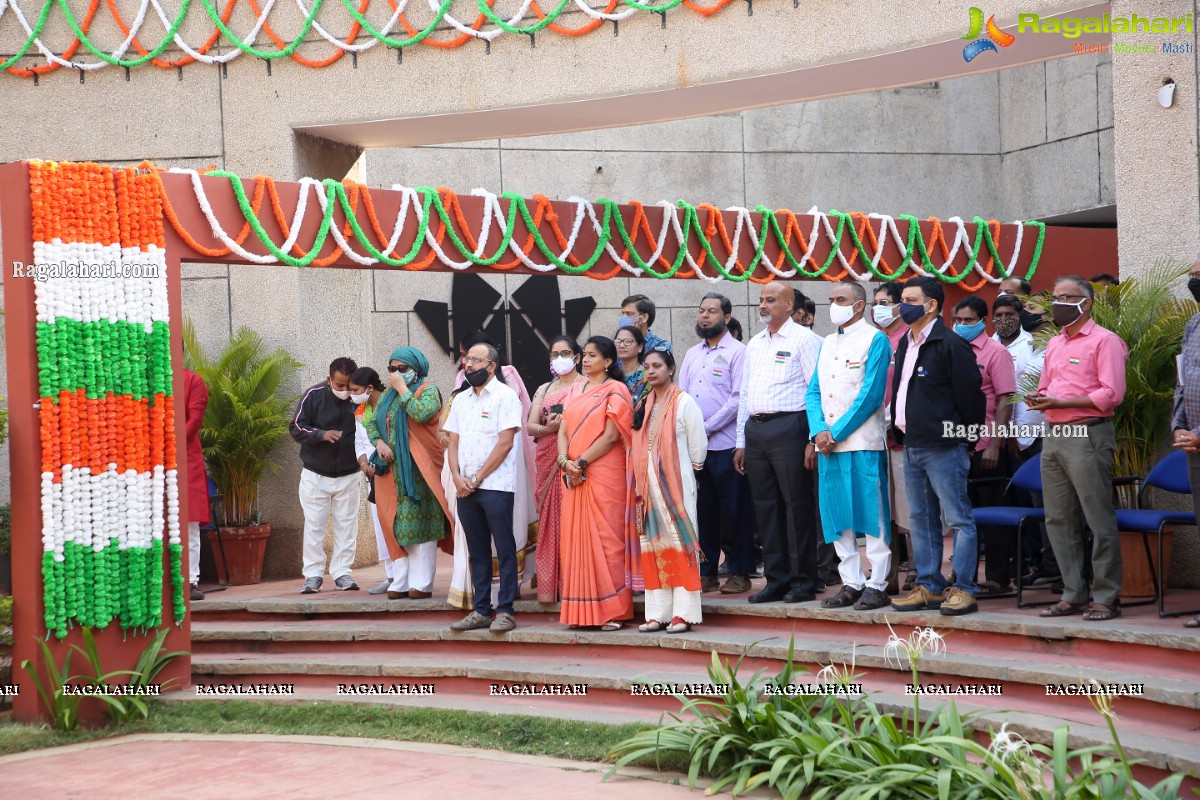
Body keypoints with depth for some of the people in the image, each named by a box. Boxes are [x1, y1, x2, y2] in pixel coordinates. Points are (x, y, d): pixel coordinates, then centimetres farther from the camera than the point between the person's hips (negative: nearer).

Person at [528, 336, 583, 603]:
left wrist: (566, 423, -19)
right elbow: (529, 426, 9)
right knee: (548, 523, 3)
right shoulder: (544, 389, 19)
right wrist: (548, 428, -10)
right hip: (547, 461, 5)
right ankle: (549, 587, 7)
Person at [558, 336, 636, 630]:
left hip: (604, 475, -6)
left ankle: (613, 610, -1)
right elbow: (563, 429, 10)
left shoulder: (615, 391, -3)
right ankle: (583, 611, 10)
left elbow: (611, 435, -12)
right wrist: (565, 461, -7)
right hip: (574, 477, 6)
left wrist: (581, 462, -14)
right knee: (576, 539, 4)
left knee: (606, 538, -6)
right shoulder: (577, 389, 16)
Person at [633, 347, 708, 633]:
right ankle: (658, 613, 8)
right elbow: (638, 447, 15)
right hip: (649, 485, 6)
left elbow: (698, 446, -5)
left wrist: (691, 469, 4)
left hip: (677, 483, -6)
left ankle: (683, 613, -3)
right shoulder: (645, 406, 14)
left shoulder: (684, 402, -5)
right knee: (653, 546, 5)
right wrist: (641, 484, 8)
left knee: (679, 542, -5)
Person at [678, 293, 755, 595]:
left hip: (725, 443, -6)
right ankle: (706, 572, 16)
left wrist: (707, 427, -13)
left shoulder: (737, 351, -4)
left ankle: (739, 573, 7)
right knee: (703, 510, 10)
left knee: (735, 510, 0)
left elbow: (739, 398, -11)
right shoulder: (691, 354, 17)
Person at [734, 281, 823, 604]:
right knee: (765, 506, 9)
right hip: (755, 430, 7)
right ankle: (776, 579, 16)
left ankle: (803, 580, 4)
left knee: (797, 504, -3)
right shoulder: (755, 344, 19)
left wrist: (814, 439, -15)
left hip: (787, 428, -7)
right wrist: (741, 442, 17)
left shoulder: (803, 339, -3)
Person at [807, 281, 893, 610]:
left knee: (870, 514, -4)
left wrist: (837, 432, -13)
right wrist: (819, 431, -4)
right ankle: (851, 583, 14)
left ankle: (877, 584, 1)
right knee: (837, 517, 7)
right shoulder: (827, 343, 18)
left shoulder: (874, 340, -3)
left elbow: (871, 393, -11)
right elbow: (814, 392, 13)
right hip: (828, 444, 7)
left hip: (862, 442, -7)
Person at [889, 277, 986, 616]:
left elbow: (969, 393, -12)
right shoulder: (905, 345, 15)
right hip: (912, 446, 9)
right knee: (920, 521, 12)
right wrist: (900, 430, 16)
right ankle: (929, 587, 19)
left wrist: (962, 433, -5)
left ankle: (963, 589, -1)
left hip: (943, 447, -9)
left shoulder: (950, 344, -11)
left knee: (958, 519, -3)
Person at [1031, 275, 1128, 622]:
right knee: (1059, 521, 8)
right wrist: (1038, 398, 2)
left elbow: (1112, 394, -13)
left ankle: (1106, 597, 1)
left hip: (1087, 435, -8)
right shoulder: (1054, 344, 19)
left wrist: (1060, 402, -17)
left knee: (1099, 521, -5)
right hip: (1053, 436, 8)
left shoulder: (1104, 340, -5)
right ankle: (1073, 595, 15)